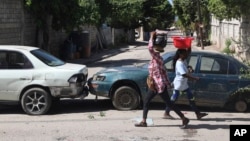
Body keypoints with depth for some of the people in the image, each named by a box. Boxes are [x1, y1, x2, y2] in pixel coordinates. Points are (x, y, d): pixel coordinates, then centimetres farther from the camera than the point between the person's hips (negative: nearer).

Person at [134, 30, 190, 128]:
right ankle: (143, 121, 20)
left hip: (160, 85, -10)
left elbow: (150, 48, -37)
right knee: (146, 102, 12)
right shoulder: (155, 58, 9)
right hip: (155, 85, 10)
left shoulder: (157, 58, -19)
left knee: (169, 103, -3)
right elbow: (163, 71, 14)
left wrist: (152, 37, -23)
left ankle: (184, 119, 7)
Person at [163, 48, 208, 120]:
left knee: (191, 98, 9)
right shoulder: (179, 63, -23)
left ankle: (198, 114, 13)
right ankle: (166, 113, 11)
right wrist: (195, 78, -25)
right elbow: (185, 74, -28)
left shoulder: (184, 60, 3)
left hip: (184, 84, 9)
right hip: (178, 84, -9)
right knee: (173, 99, 0)